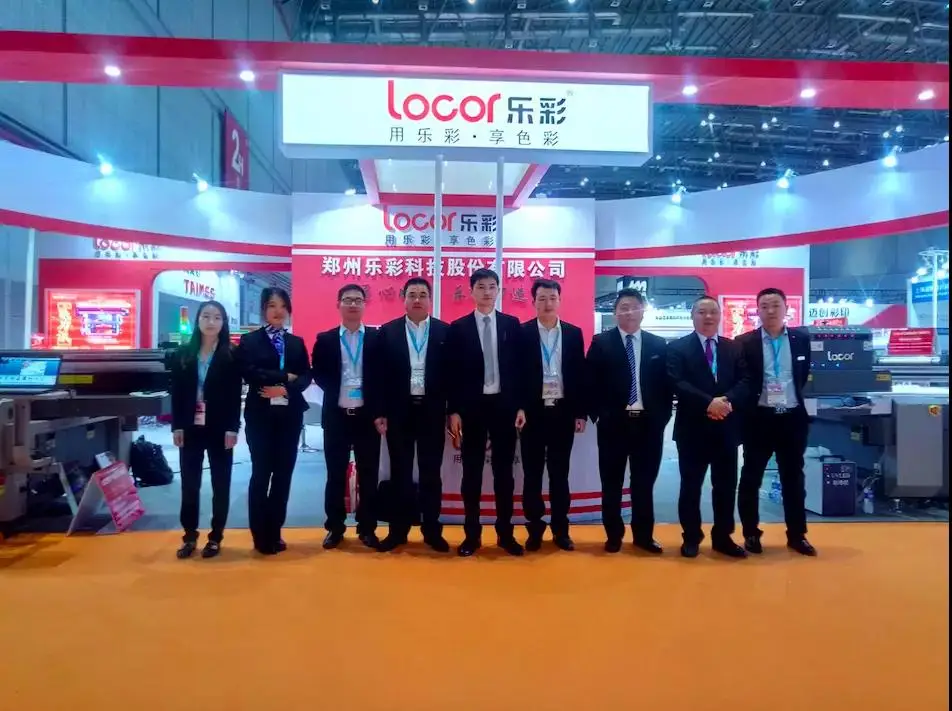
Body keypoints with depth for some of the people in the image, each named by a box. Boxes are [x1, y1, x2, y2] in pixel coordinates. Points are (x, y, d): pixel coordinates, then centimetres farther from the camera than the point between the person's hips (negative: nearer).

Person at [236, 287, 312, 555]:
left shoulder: (297, 342, 13)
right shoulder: (249, 340, 3)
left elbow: (306, 377, 4)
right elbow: (249, 373, -12)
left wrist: (286, 389, -14)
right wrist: (285, 376, -13)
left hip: (290, 415, 4)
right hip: (260, 415, -3)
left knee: (283, 473, 7)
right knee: (261, 473, 0)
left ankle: (275, 532, 18)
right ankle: (260, 536, 11)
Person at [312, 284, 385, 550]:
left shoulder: (377, 337, 3)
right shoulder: (325, 339, 6)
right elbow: (318, 374, 4)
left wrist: (381, 413, -5)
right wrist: (338, 391, -12)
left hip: (368, 415, 0)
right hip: (336, 416, 1)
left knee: (368, 475, 7)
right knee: (336, 474, 8)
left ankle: (367, 529, 18)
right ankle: (335, 528, 20)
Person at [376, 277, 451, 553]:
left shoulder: (446, 332, 2)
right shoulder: (387, 332, 3)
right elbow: (381, 375, 1)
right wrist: (380, 412, -3)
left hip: (432, 410, 0)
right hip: (399, 411, 0)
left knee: (431, 472, 8)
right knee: (400, 472, 9)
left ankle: (432, 530, 18)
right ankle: (398, 530, 19)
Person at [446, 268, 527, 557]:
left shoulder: (512, 324, 5)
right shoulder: (458, 328, 2)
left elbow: (520, 367, 4)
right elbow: (453, 373, 0)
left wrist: (521, 406, -1)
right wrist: (454, 411, -5)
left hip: (504, 405, 1)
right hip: (471, 406, -1)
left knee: (504, 471, 8)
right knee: (472, 472, 6)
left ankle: (505, 533, 18)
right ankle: (472, 534, 16)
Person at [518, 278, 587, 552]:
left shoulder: (574, 333, 6)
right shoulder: (522, 333, -1)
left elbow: (580, 375, 6)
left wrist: (581, 412, 2)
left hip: (563, 411, 2)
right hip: (532, 412, -1)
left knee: (559, 473, 9)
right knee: (532, 473, 6)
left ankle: (561, 530, 19)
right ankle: (534, 530, 17)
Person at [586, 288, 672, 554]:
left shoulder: (659, 345, 8)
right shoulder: (601, 342, 1)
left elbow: (666, 384, 8)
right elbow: (591, 382, -1)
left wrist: (663, 416, -1)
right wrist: (598, 414, -7)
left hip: (649, 423, 2)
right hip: (613, 422, -2)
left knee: (644, 482, 10)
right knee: (612, 482, 7)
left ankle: (643, 535, 23)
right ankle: (614, 535, 20)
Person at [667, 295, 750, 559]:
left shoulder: (734, 348, 12)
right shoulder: (678, 348, 0)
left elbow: (745, 382, 1)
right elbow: (678, 384, -12)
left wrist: (727, 401, -18)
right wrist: (708, 403, -23)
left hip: (727, 427, 3)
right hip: (692, 428, -3)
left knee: (726, 485, 9)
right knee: (691, 485, 5)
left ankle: (723, 537, 22)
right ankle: (691, 538, 18)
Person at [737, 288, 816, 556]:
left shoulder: (802, 339, 4)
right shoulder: (744, 343, -2)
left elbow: (809, 374, 11)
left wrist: (794, 395, 2)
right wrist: (743, 407, -7)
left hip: (793, 417, 2)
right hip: (758, 418, -2)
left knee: (794, 478, 11)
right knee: (751, 477, 6)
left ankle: (797, 535, 23)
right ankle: (751, 534, 19)